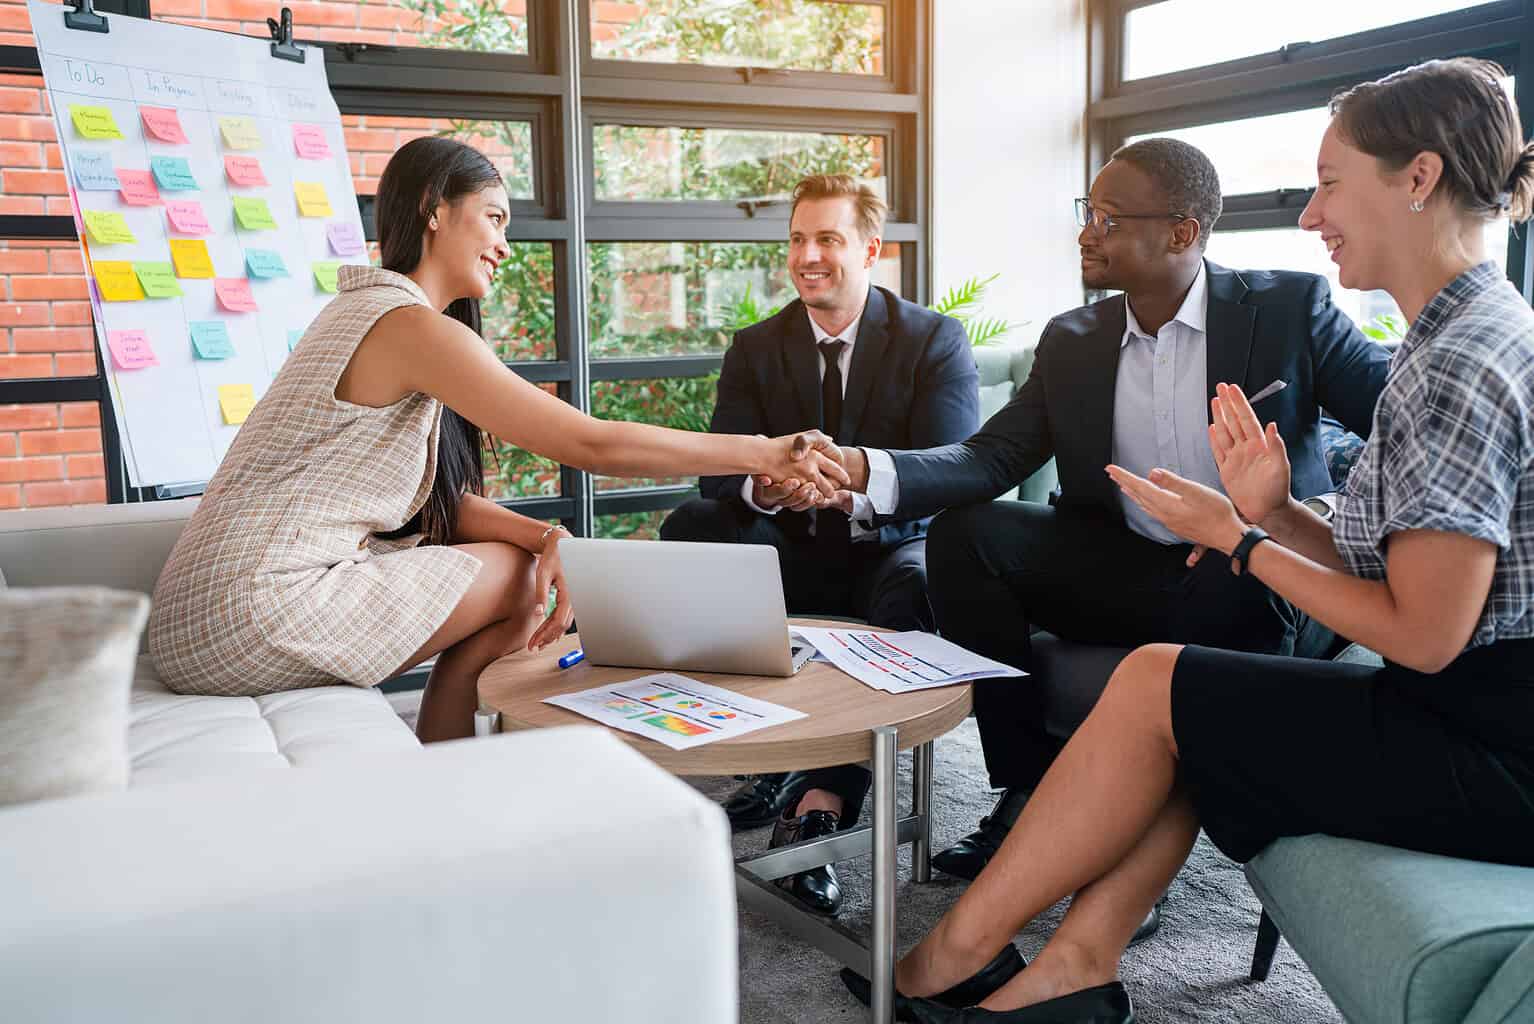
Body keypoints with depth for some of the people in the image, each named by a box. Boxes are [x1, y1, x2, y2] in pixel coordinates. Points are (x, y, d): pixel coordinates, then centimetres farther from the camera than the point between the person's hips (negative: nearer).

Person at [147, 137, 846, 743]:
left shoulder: (365, 308, 16)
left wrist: (544, 537, -7)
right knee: (518, 576, -2)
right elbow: (593, 446, -18)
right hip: (257, 613, -9)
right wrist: (760, 454, -10)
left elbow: (443, 499, 11)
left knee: (529, 554, 10)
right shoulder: (413, 326, -16)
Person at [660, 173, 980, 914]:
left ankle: (824, 800, -36)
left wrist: (852, 489, -37)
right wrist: (762, 489, -32)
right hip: (794, 555, 3)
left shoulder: (935, 340, -4)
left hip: (892, 551, -3)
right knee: (689, 526, -23)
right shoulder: (755, 348, 5)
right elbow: (718, 471, -5)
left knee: (919, 585, -37)